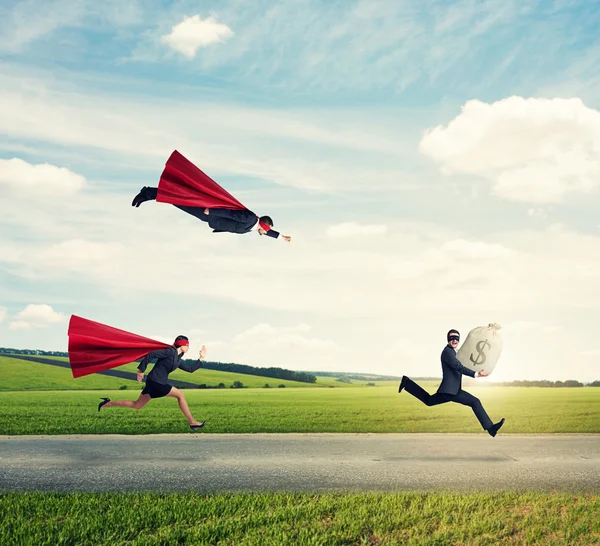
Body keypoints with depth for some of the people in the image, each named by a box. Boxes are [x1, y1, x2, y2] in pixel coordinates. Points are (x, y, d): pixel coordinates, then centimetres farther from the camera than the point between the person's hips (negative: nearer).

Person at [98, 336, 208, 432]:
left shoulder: (178, 360, 17)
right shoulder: (170, 351, -10)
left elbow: (190, 368, 20)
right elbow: (151, 355, -15)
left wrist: (201, 358, 16)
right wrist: (141, 370, -14)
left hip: (159, 383, 10)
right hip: (155, 382, -10)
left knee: (136, 405, 14)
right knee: (180, 394, -6)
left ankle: (108, 403, 19)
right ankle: (192, 422, -1)